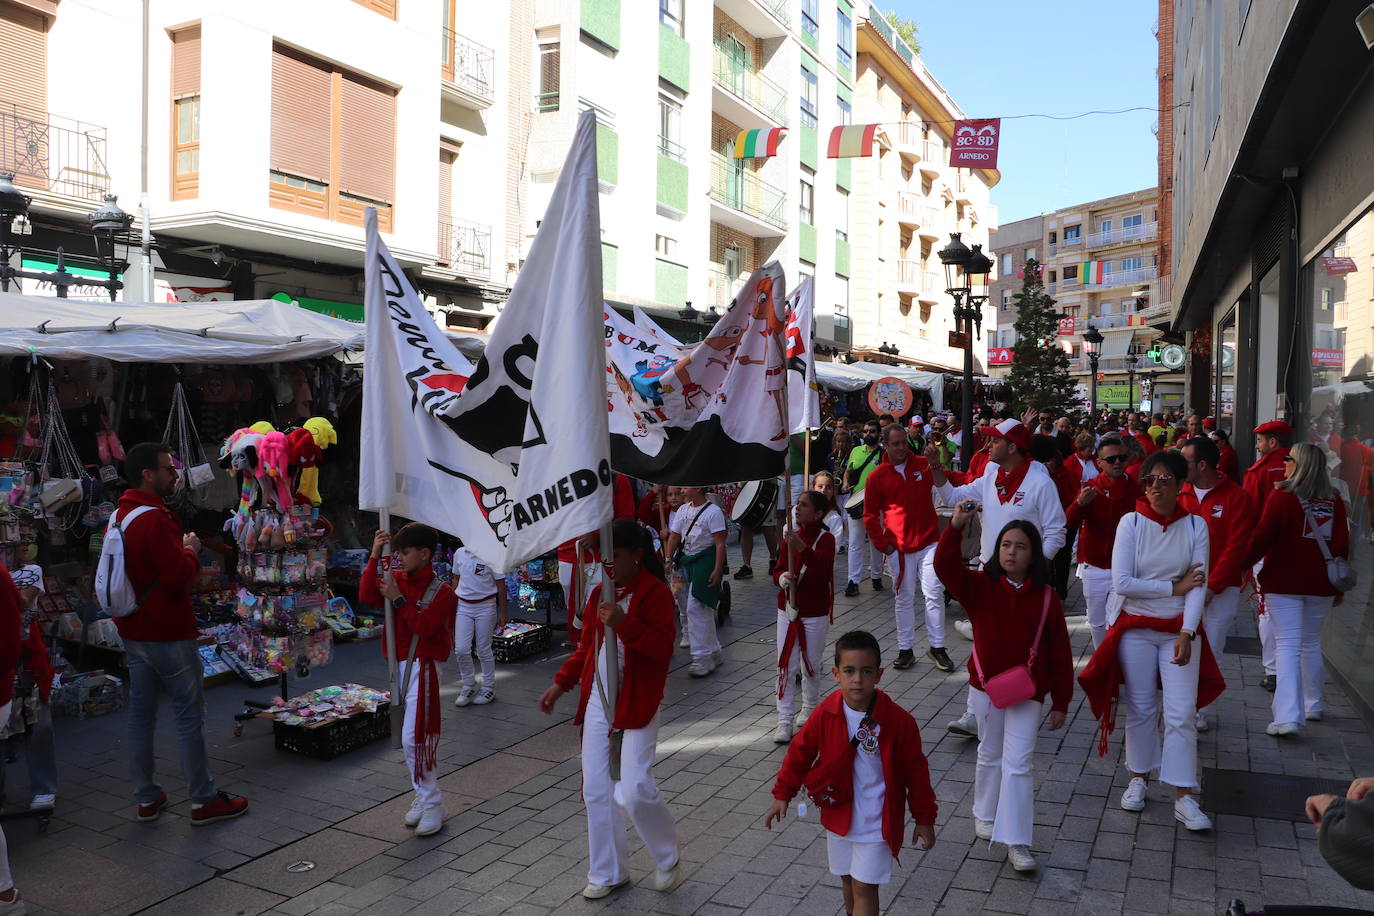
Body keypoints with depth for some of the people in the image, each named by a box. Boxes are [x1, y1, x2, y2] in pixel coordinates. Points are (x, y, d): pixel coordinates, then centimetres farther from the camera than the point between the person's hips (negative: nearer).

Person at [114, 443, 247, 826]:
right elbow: (179, 576, -23)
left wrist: (179, 548, 11)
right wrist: (191, 550, -6)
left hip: (133, 633, 9)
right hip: (168, 635, -9)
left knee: (141, 713, 14)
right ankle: (203, 801, 8)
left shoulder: (118, 516, 10)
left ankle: (146, 798, 23)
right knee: (189, 715, 0)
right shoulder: (155, 518, -20)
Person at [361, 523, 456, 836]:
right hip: (399, 664, 6)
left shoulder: (441, 591, -9)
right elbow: (367, 596, -7)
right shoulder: (396, 578, 7)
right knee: (420, 735, 13)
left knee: (413, 737, -11)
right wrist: (374, 557, -11)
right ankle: (424, 797, 24)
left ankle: (432, 803, 1)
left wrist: (399, 599, -16)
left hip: (422, 666, -6)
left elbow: (424, 626, -19)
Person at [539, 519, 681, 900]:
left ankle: (669, 859, 17)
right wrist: (561, 683, 13)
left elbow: (663, 647, -19)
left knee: (635, 789, -11)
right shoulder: (601, 592, 9)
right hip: (598, 701, 7)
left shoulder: (655, 593, -11)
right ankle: (608, 873, 26)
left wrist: (623, 623, -30)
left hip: (636, 705, -6)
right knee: (596, 789, 9)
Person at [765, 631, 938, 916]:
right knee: (848, 880, 19)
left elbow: (915, 772, -8)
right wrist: (782, 794, 5)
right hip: (839, 815, 4)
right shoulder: (825, 713, -12)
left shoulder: (899, 720, -19)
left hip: (876, 822, -3)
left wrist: (924, 819, -1)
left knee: (864, 888, -1)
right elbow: (800, 752, 2)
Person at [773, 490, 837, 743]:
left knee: (811, 665, 10)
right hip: (787, 609, 4)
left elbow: (822, 566, -30)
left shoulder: (825, 538, -11)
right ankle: (785, 721, 6)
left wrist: (803, 548, -47)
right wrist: (782, 577, -15)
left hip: (814, 614, -4)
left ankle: (809, 708, 34)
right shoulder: (791, 535, 5)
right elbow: (778, 571, 8)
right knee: (785, 665, 1)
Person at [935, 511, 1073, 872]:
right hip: (987, 684, 1)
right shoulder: (980, 586, -6)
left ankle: (1016, 843, 3)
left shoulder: (1046, 597, -7)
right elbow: (945, 567, -24)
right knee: (990, 756, 17)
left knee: (1018, 764, -3)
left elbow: (1060, 652, -2)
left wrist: (1061, 702, 0)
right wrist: (956, 525, -37)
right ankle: (985, 816, 39)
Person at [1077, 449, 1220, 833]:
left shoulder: (1195, 526, -3)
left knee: (1182, 713, -2)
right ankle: (1139, 778, 27)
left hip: (1179, 629, 1)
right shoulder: (1132, 523, -7)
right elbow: (1122, 583, -13)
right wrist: (1174, 588, -12)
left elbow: (1198, 585, -7)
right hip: (1135, 627, 0)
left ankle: (1183, 798, 5)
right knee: (1140, 708, 10)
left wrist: (1187, 634, -17)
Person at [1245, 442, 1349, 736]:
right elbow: (1342, 543, 7)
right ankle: (1314, 704, 33)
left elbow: (1263, 536, -15)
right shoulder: (1334, 500, 5)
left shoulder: (1282, 495, -10)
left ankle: (1288, 717, -12)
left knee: (1287, 646, -5)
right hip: (1320, 584, 5)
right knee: (1311, 643, 21)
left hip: (1283, 582, -5)